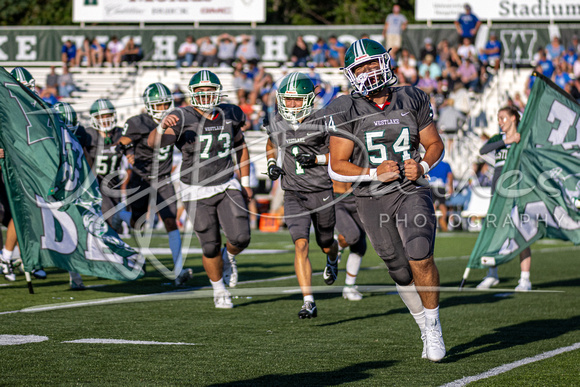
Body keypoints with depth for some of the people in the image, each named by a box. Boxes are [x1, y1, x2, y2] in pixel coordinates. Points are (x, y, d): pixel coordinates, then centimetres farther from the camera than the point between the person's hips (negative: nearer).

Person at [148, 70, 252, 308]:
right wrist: (162, 127, -48)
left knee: (240, 238, -11)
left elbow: (241, 147, 15)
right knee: (210, 246, 1)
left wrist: (245, 182, 14)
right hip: (197, 193, -3)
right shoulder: (183, 119, -15)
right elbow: (152, 143, -27)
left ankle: (229, 257, 25)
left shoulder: (229, 116, -2)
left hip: (227, 186, 3)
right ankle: (219, 290, 26)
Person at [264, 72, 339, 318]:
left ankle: (333, 259, 57)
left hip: (323, 193, -2)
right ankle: (308, 303, -17)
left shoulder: (321, 123, -11)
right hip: (294, 195, 2)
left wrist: (317, 159, -20)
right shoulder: (277, 125, 1)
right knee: (301, 245, -15)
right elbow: (272, 144, 23)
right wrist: (271, 164, 4)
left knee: (326, 244, 16)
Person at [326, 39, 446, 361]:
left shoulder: (411, 101, 1)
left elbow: (435, 144, 11)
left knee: (420, 257, -20)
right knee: (403, 273, 7)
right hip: (373, 200, 0)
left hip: (412, 192, 0)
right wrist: (375, 173, -20)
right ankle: (426, 329, 30)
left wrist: (423, 166, -9)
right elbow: (337, 167, -7)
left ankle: (434, 325, 0)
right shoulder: (346, 111, -6)